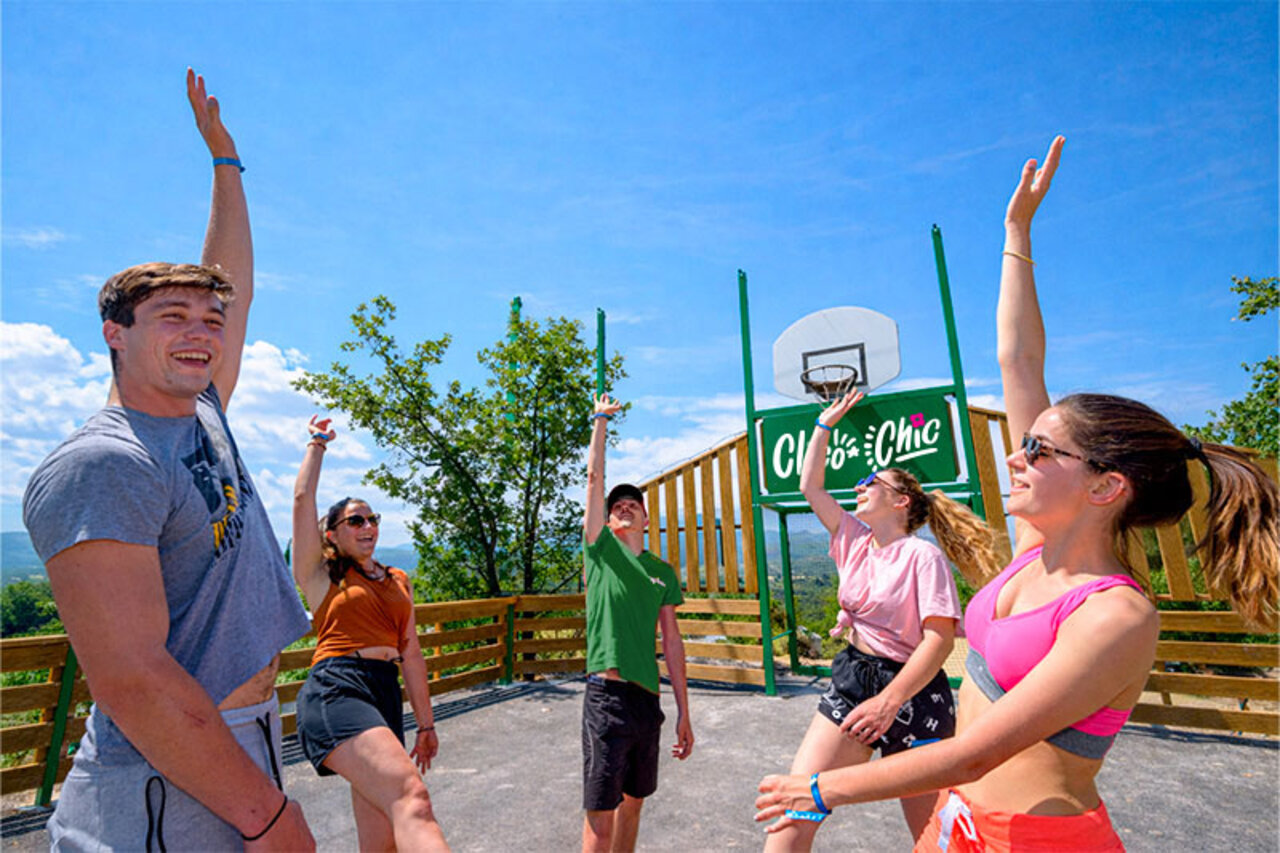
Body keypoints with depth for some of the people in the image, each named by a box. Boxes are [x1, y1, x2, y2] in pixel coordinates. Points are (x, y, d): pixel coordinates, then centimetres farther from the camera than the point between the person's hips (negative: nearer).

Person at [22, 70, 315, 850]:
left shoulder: (203, 413, 6)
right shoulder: (99, 465, -19)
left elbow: (236, 282, 17)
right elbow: (130, 682, -24)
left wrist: (224, 155, 22)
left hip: (241, 745, 8)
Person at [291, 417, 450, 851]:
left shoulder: (399, 582, 21)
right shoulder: (320, 574, 10)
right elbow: (302, 499, 2)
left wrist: (426, 724, 20)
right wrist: (317, 443, 15)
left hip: (386, 696, 6)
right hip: (335, 690, -6)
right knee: (411, 797, -29)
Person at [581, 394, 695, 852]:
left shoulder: (664, 571, 9)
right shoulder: (601, 549, 0)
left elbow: (671, 641, 10)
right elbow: (594, 477, -5)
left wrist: (684, 711, 9)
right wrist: (601, 419, 2)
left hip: (648, 699, 4)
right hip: (606, 696, -4)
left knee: (633, 802, 18)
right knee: (600, 815, 2)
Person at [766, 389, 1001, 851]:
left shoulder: (923, 556, -11)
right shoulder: (854, 541, 6)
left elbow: (940, 639, -17)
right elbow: (810, 485, 11)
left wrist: (888, 701, -23)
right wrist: (825, 423, 14)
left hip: (913, 693, -5)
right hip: (850, 679, 5)